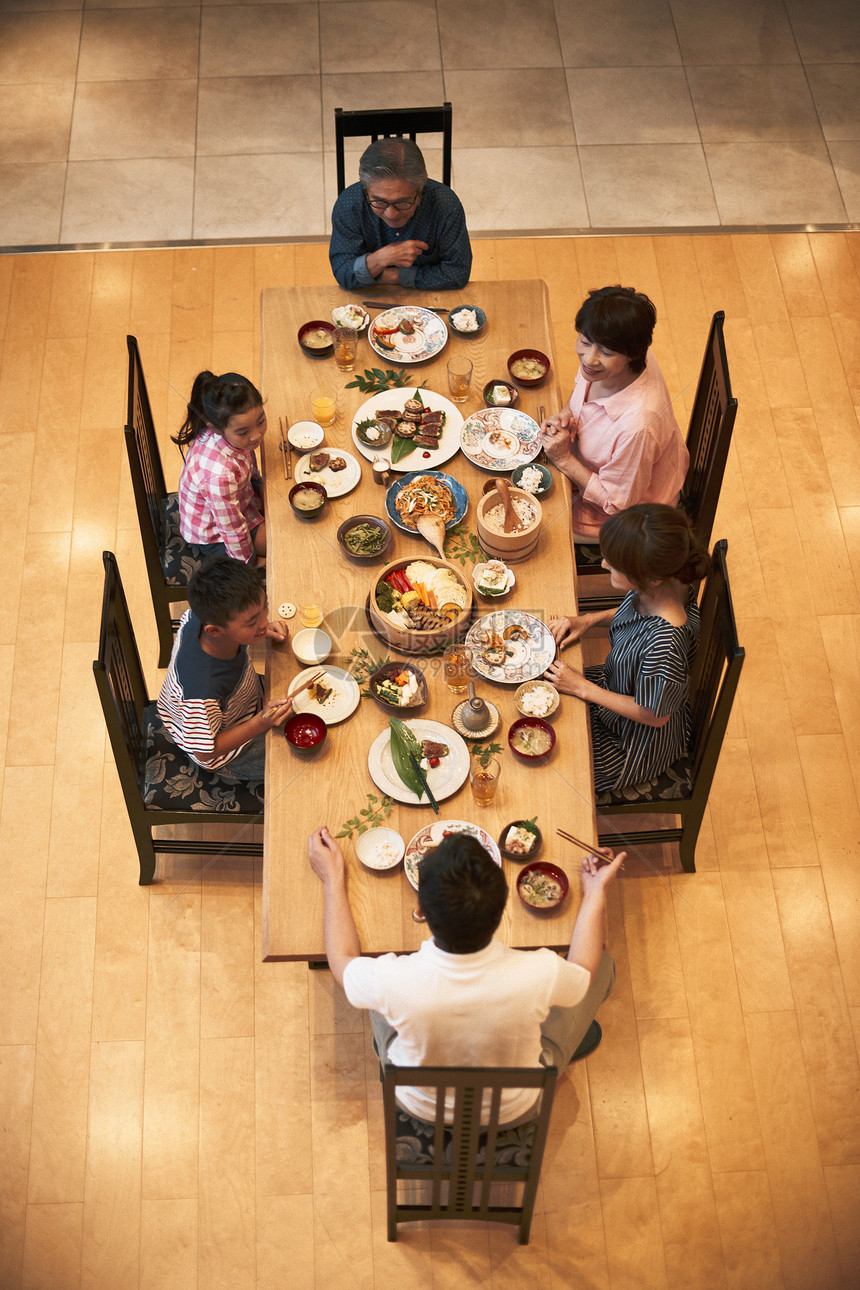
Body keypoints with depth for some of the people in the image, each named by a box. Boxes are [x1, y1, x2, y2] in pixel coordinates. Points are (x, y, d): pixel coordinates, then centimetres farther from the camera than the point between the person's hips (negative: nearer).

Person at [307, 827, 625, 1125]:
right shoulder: (538, 975, -39)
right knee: (604, 964, 14)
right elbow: (583, 971, -12)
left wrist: (333, 880, 0)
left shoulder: (391, 982, -39)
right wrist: (595, 892, 0)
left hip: (421, 1109, 1)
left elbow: (343, 962, -12)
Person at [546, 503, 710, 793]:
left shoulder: (666, 643, -44)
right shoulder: (659, 584, -22)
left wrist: (583, 688, -21)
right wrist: (590, 619, -11)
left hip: (638, 744, -7)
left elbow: (655, 715, -26)